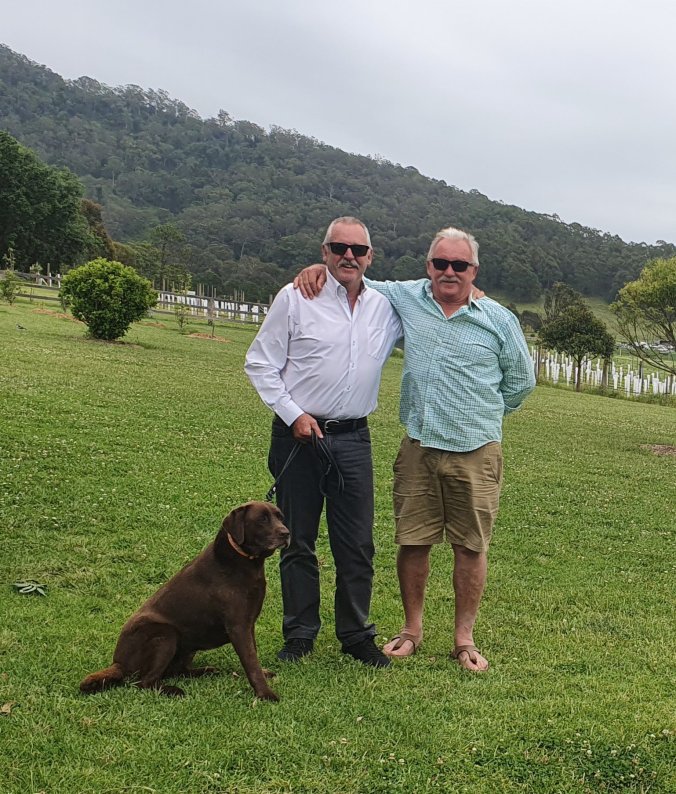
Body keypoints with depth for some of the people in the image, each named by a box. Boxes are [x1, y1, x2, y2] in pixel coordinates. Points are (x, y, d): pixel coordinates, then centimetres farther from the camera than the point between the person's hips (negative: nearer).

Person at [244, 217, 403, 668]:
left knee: (357, 545, 6)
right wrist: (293, 414, -11)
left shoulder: (386, 306, 6)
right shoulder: (295, 298, -3)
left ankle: (356, 635, 20)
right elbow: (260, 364, -2)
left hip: (354, 439, 2)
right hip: (299, 434, -2)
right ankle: (300, 636, 20)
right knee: (298, 542, 7)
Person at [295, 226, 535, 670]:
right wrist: (322, 268, 1)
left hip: (476, 453, -1)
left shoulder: (499, 320, 2)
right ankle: (412, 630, 22)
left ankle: (464, 638, 17)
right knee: (412, 542, 6)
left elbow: (521, 381, 14)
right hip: (418, 449, 2)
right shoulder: (406, 299, 7)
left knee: (471, 546, 4)